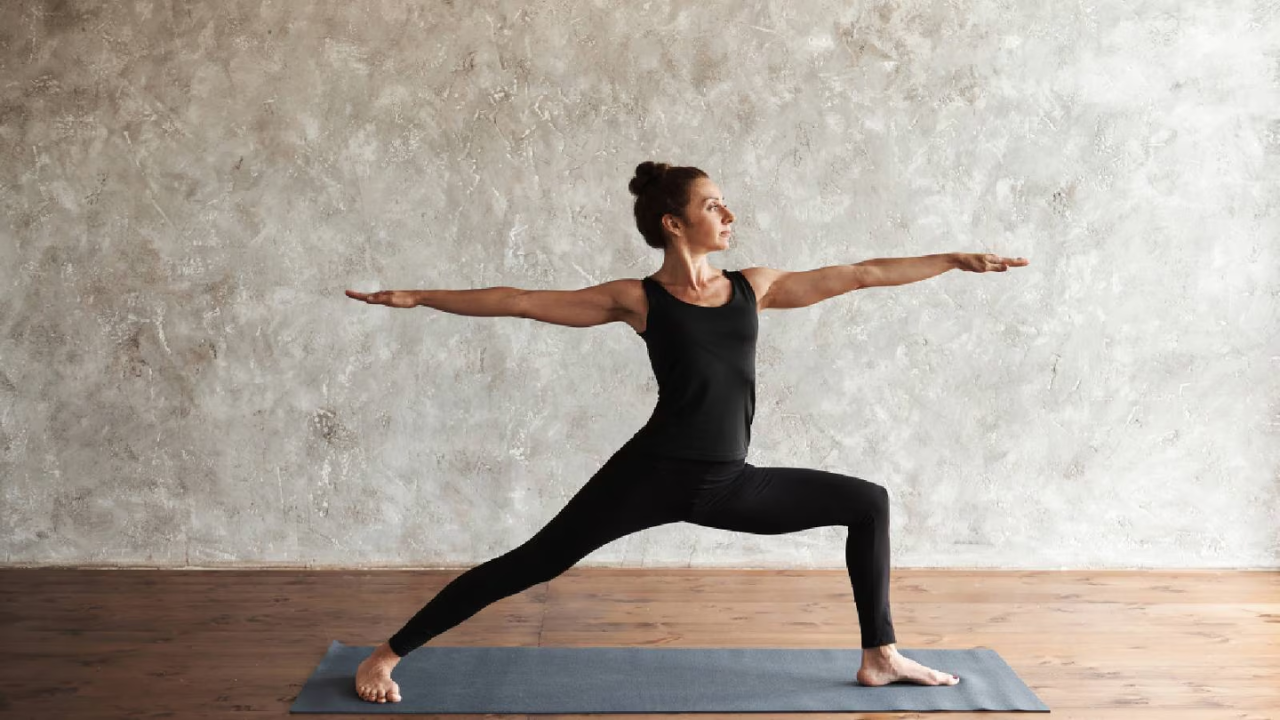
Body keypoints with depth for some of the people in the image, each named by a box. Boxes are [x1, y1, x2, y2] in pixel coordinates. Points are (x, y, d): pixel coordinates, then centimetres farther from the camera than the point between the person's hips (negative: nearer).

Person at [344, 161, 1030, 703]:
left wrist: (958, 259, 12)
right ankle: (385, 655, 5)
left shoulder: (754, 286, 8)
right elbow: (519, 301, -3)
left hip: (729, 484, 5)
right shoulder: (638, 299, -3)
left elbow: (860, 274, 10)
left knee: (869, 502, 9)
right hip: (655, 473, -5)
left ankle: (879, 656, 19)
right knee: (536, 562, -7)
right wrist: (417, 297, -5)